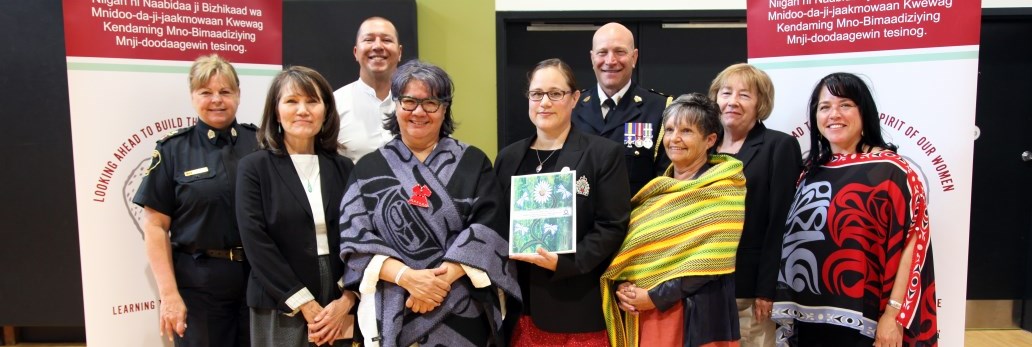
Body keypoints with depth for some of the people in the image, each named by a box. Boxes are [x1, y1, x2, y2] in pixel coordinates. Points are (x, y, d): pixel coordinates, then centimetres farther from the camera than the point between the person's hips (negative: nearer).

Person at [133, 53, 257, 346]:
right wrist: (169, 294, -8)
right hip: (198, 283, -1)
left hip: (259, 277, 2)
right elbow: (156, 227, -2)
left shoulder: (260, 143, 2)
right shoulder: (173, 150, -1)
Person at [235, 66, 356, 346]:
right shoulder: (254, 167, -1)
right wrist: (306, 305, -13)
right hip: (280, 311, -2)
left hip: (339, 309, 3)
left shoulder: (344, 168, 6)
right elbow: (256, 243, -9)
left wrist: (346, 302, -11)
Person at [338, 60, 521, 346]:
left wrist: (442, 278, -17)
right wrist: (407, 277, -17)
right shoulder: (368, 168, 5)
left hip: (462, 311, 0)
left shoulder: (473, 163, 3)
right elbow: (355, 237, -3)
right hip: (393, 313, 1)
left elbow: (487, 230, -6)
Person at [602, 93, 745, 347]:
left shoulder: (723, 190, -7)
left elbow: (711, 262, -15)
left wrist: (655, 296, -17)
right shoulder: (657, 190, 10)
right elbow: (630, 244, 8)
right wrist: (621, 286, -10)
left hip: (694, 315, -5)